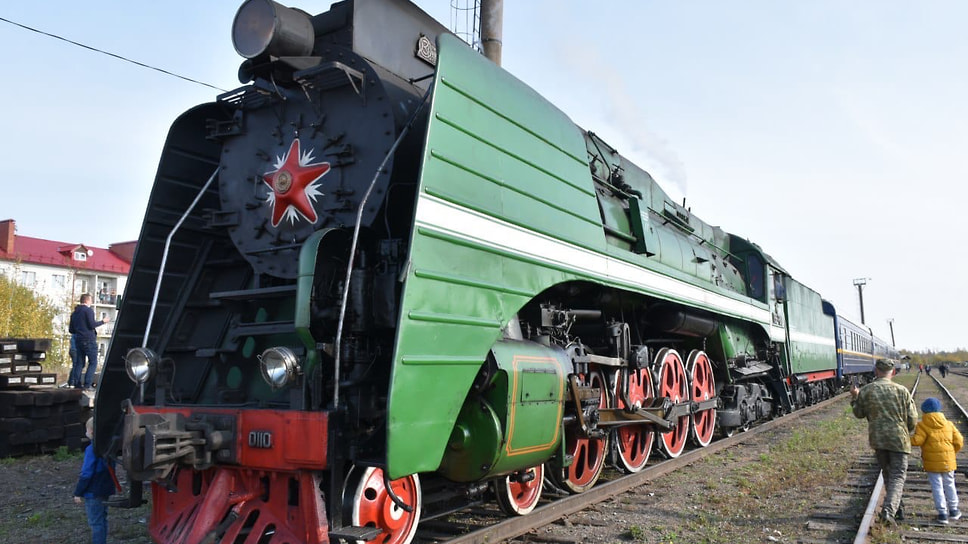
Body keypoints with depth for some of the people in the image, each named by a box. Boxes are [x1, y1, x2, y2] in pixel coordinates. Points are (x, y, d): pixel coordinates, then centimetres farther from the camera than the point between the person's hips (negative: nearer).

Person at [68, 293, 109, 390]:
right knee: (93, 362, -4)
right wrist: (103, 321, -3)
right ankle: (87, 384, -13)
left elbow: (71, 330, 20)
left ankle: (76, 383, 5)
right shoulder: (88, 310, -6)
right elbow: (91, 324, -15)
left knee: (80, 363, 10)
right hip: (89, 340, -7)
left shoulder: (74, 313, 18)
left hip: (78, 340, 8)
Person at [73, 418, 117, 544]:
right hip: (106, 490, 8)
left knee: (96, 522, -1)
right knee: (102, 520, 18)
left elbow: (86, 474, -18)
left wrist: (78, 493, -9)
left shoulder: (92, 449, -19)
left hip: (93, 493, -8)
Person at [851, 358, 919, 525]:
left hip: (877, 439, 2)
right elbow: (912, 419, -2)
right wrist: (906, 432, 17)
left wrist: (855, 398, 20)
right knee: (898, 475, 1)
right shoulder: (902, 391, -7)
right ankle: (889, 510, -15)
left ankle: (895, 508, 30)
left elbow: (859, 414, 6)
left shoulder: (865, 391, -4)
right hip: (898, 439, -2)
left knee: (887, 474, 19)